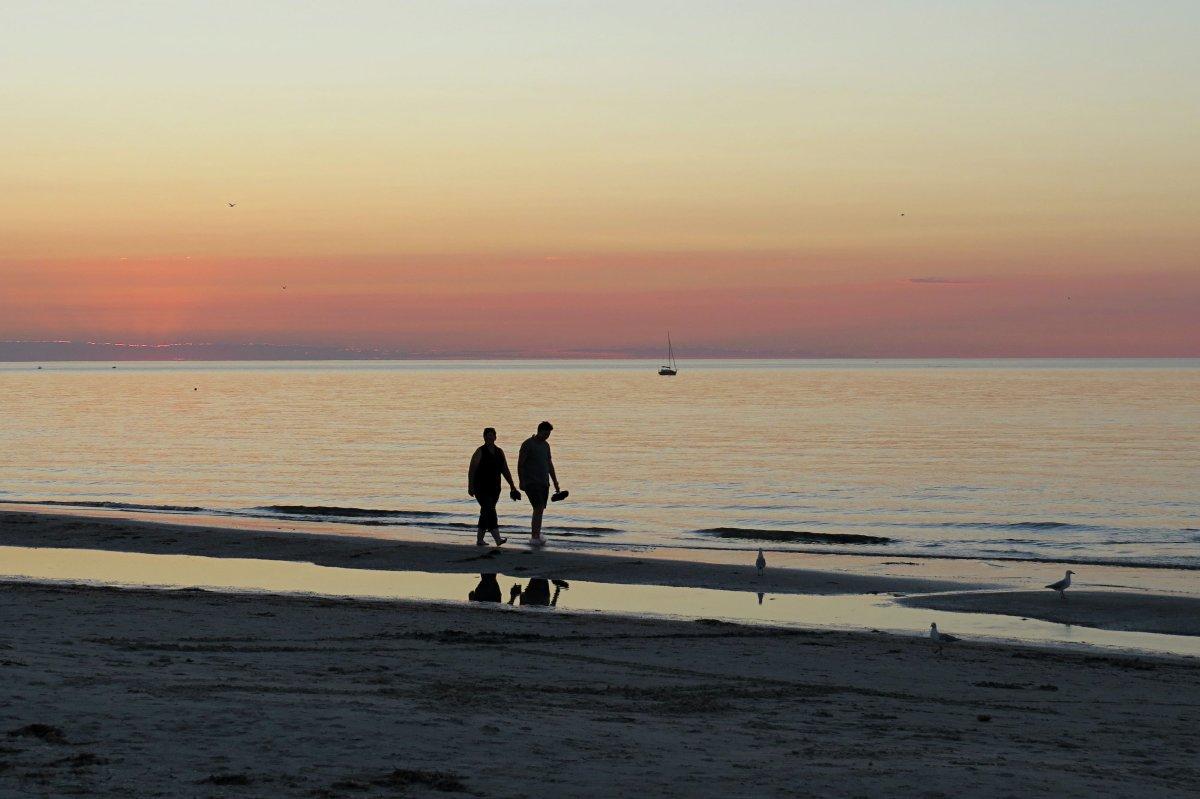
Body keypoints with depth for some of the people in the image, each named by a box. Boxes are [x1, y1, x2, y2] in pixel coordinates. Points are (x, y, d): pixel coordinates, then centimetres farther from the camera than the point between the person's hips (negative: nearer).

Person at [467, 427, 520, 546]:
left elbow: (505, 470, 14)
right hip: (481, 489, -6)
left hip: (494, 489, 6)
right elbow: (471, 470, -9)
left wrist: (512, 486, 10)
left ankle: (479, 538, 21)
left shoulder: (499, 452, 10)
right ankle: (497, 539, -25)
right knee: (489, 511, -16)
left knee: (486, 512, 12)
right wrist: (470, 487, -16)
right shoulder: (480, 452, -7)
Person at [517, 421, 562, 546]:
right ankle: (535, 537, -15)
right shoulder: (528, 444, -8)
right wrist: (521, 482, -16)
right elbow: (520, 464, -10)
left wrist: (555, 482, 18)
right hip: (531, 483, -7)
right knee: (538, 508, -16)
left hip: (544, 483, 7)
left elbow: (549, 464, 20)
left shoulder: (545, 445, 14)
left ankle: (535, 536, 13)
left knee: (540, 509, 7)